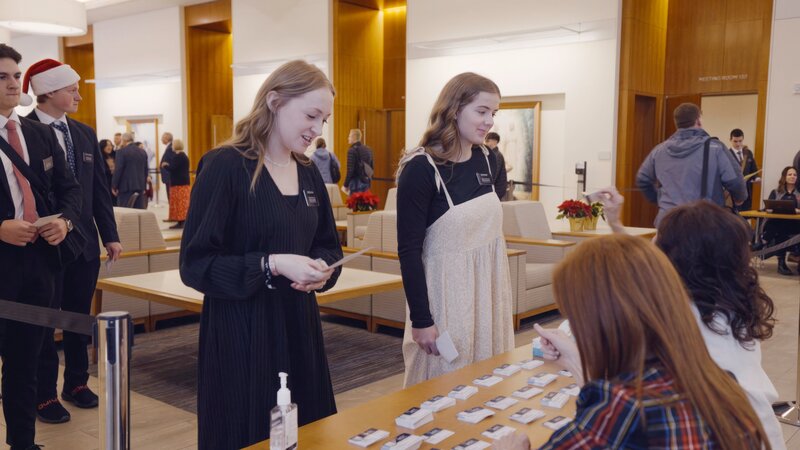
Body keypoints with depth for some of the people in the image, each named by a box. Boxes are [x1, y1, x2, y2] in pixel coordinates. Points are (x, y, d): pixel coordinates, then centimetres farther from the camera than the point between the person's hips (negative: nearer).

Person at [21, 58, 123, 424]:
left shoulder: (85, 134, 9)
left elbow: (100, 189, 10)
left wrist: (110, 235, 7)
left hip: (85, 242, 6)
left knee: (79, 318, 15)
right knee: (43, 322, 6)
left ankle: (77, 383, 30)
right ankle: (44, 395, 18)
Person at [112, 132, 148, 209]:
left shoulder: (122, 151, -9)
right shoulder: (143, 152, 11)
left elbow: (118, 170, -12)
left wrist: (114, 186, -4)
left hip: (126, 186, -6)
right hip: (140, 186, 6)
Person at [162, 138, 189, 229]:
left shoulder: (178, 156, -16)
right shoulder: (183, 155, 15)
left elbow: (172, 168, -20)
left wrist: (165, 165, -2)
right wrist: (168, 165, 11)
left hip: (179, 183, -10)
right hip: (183, 182, 10)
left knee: (179, 203, -7)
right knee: (182, 203, 10)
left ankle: (181, 222, -7)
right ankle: (181, 221, 11)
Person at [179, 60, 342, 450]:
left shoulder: (309, 174, 8)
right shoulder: (226, 167, -13)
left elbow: (327, 245, 16)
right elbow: (196, 263, -15)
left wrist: (321, 269, -7)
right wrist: (272, 265, -25)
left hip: (298, 326, 7)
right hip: (242, 334, -6)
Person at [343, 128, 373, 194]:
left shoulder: (352, 150, -11)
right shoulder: (368, 149, 12)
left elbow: (350, 170, -16)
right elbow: (372, 167, 15)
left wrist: (346, 185, -10)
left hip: (356, 183, -8)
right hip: (367, 182, 8)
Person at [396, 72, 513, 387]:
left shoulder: (487, 160, 3)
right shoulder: (421, 168, -17)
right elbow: (409, 250, -16)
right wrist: (421, 321, -16)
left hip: (489, 289, 6)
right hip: (446, 293, -6)